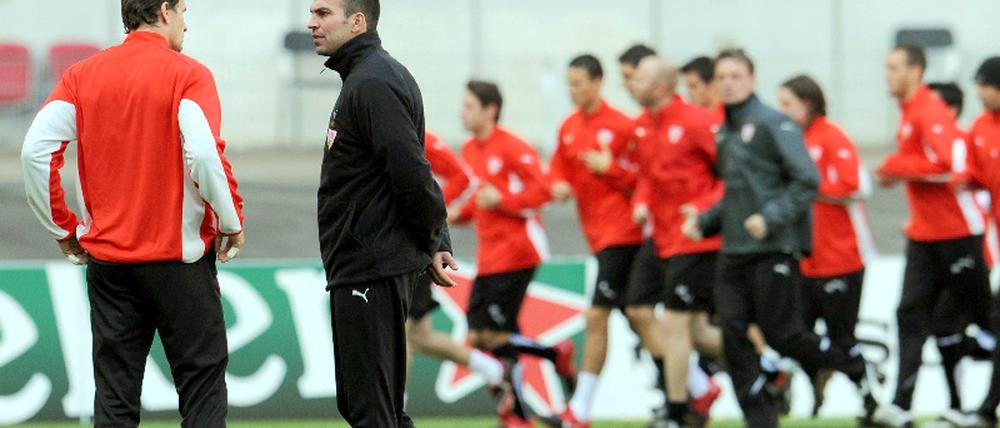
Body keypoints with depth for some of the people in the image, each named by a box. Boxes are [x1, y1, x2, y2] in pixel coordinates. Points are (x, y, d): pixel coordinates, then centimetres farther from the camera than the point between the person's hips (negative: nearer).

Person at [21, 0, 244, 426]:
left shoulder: (82, 75, 5)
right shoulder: (187, 75, -8)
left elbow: (35, 150, -2)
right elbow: (205, 155, -19)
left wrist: (64, 227, 6)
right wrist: (232, 222, -5)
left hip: (107, 259, 4)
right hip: (178, 256, -4)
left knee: (114, 392, 7)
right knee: (202, 375, 5)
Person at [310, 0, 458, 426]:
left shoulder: (374, 83, -16)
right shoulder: (362, 77, 17)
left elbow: (410, 172, -22)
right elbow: (410, 171, 19)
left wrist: (431, 242, -10)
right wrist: (436, 243, 13)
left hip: (371, 268, -11)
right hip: (362, 267, 11)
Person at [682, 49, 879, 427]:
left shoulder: (774, 124, -8)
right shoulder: (724, 133, 15)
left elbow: (807, 181, -12)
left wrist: (771, 218, -20)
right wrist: (704, 221, 9)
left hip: (774, 250, -7)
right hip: (733, 252, 7)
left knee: (782, 335, -6)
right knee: (733, 335, -3)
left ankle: (858, 371, 16)